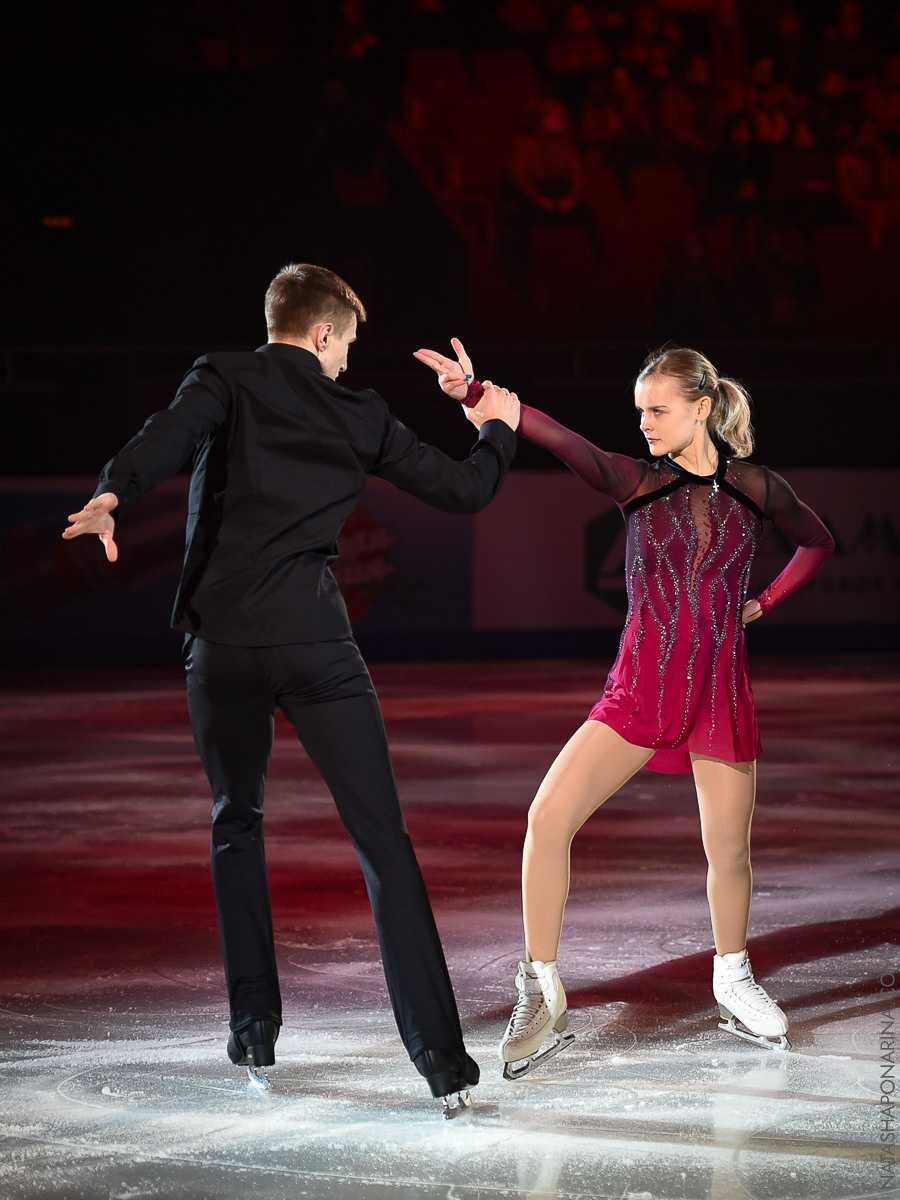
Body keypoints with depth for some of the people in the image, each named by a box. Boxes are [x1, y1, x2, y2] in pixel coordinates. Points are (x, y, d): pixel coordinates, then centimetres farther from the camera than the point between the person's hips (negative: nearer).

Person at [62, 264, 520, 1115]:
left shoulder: (224, 379, 7)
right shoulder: (358, 417, 12)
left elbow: (174, 431, -16)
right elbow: (463, 491, 19)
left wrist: (112, 494, -34)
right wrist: (498, 429, 39)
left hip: (222, 639, 1)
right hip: (315, 639, -1)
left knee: (236, 825, 22)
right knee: (383, 840, -1)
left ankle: (255, 1029, 22)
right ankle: (440, 1055, -10)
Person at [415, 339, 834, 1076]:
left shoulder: (757, 489, 2)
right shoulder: (635, 481, -2)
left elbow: (818, 542, 22)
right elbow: (560, 440, -20)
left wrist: (765, 603, 9)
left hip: (720, 690, 1)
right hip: (639, 688, -1)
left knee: (729, 851, 7)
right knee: (550, 814, -18)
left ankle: (734, 984, 36)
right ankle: (541, 1000, -10)